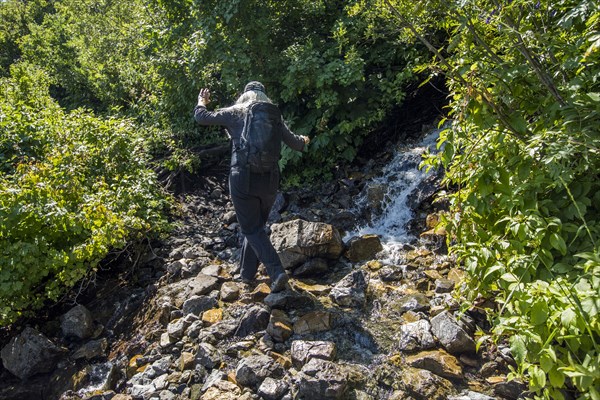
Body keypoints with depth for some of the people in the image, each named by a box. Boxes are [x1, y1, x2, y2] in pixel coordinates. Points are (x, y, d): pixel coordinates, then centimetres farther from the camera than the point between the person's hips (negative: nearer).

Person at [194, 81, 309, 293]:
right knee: (257, 226, 19)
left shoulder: (234, 113, 4)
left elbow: (201, 117, 9)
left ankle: (277, 272, -11)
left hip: (243, 178, -3)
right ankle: (247, 273, 28)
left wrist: (202, 100, 31)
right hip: (269, 179, 3)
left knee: (252, 229, 4)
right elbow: (294, 142, 12)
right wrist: (303, 141, 36)